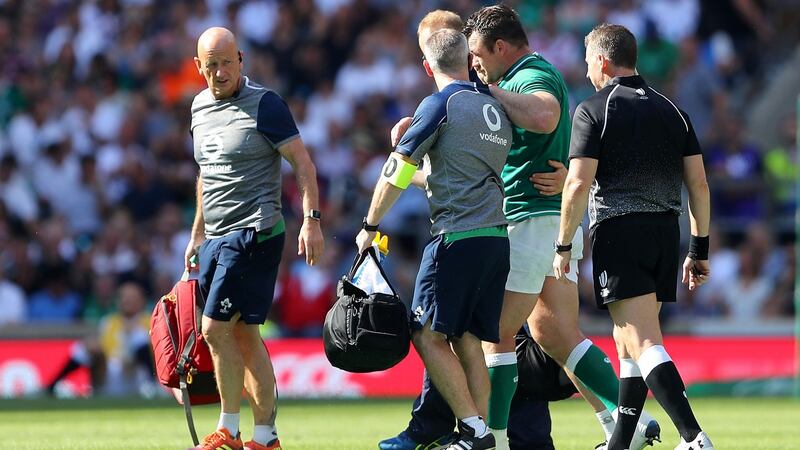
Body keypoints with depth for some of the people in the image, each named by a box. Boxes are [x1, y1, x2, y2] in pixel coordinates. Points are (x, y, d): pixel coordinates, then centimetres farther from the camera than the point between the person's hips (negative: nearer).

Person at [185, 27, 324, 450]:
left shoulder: (264, 104, -9)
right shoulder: (200, 106, 14)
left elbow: (302, 162, -9)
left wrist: (311, 220, -17)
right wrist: (197, 232, 25)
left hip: (253, 235, -8)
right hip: (216, 238, 8)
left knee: (216, 328, -12)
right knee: (244, 335, 7)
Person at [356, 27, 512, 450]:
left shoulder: (440, 105, -6)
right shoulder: (495, 109, 16)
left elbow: (397, 170, -4)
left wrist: (370, 226, 6)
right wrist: (421, 173, 40)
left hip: (457, 237, -7)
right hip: (497, 237, 7)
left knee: (428, 335, -4)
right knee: (467, 340, 9)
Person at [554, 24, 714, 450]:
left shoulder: (593, 110, -4)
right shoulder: (671, 110, 13)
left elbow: (578, 184, -11)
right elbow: (699, 184, 10)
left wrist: (563, 246, -3)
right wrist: (699, 248, 15)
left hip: (618, 231, -6)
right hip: (665, 231, 6)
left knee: (643, 344, -12)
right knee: (629, 343, 17)